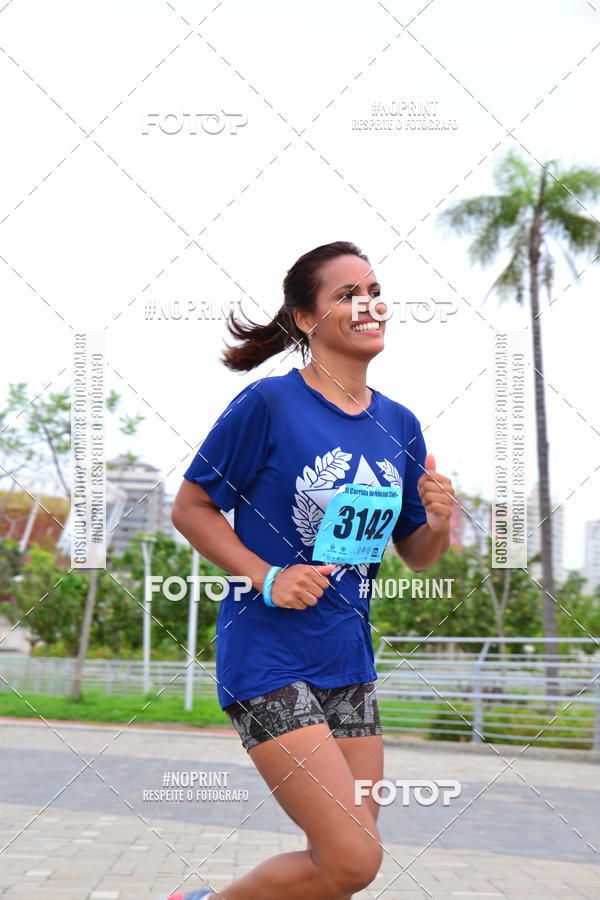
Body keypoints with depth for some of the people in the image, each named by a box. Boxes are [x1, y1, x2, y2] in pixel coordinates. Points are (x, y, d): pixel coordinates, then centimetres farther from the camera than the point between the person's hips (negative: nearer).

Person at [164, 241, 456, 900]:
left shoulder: (399, 425, 8)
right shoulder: (268, 403, -10)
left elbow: (417, 556, 15)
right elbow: (190, 508, -5)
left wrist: (439, 524, -7)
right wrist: (267, 579, -17)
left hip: (349, 664, 7)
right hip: (267, 658, -7)